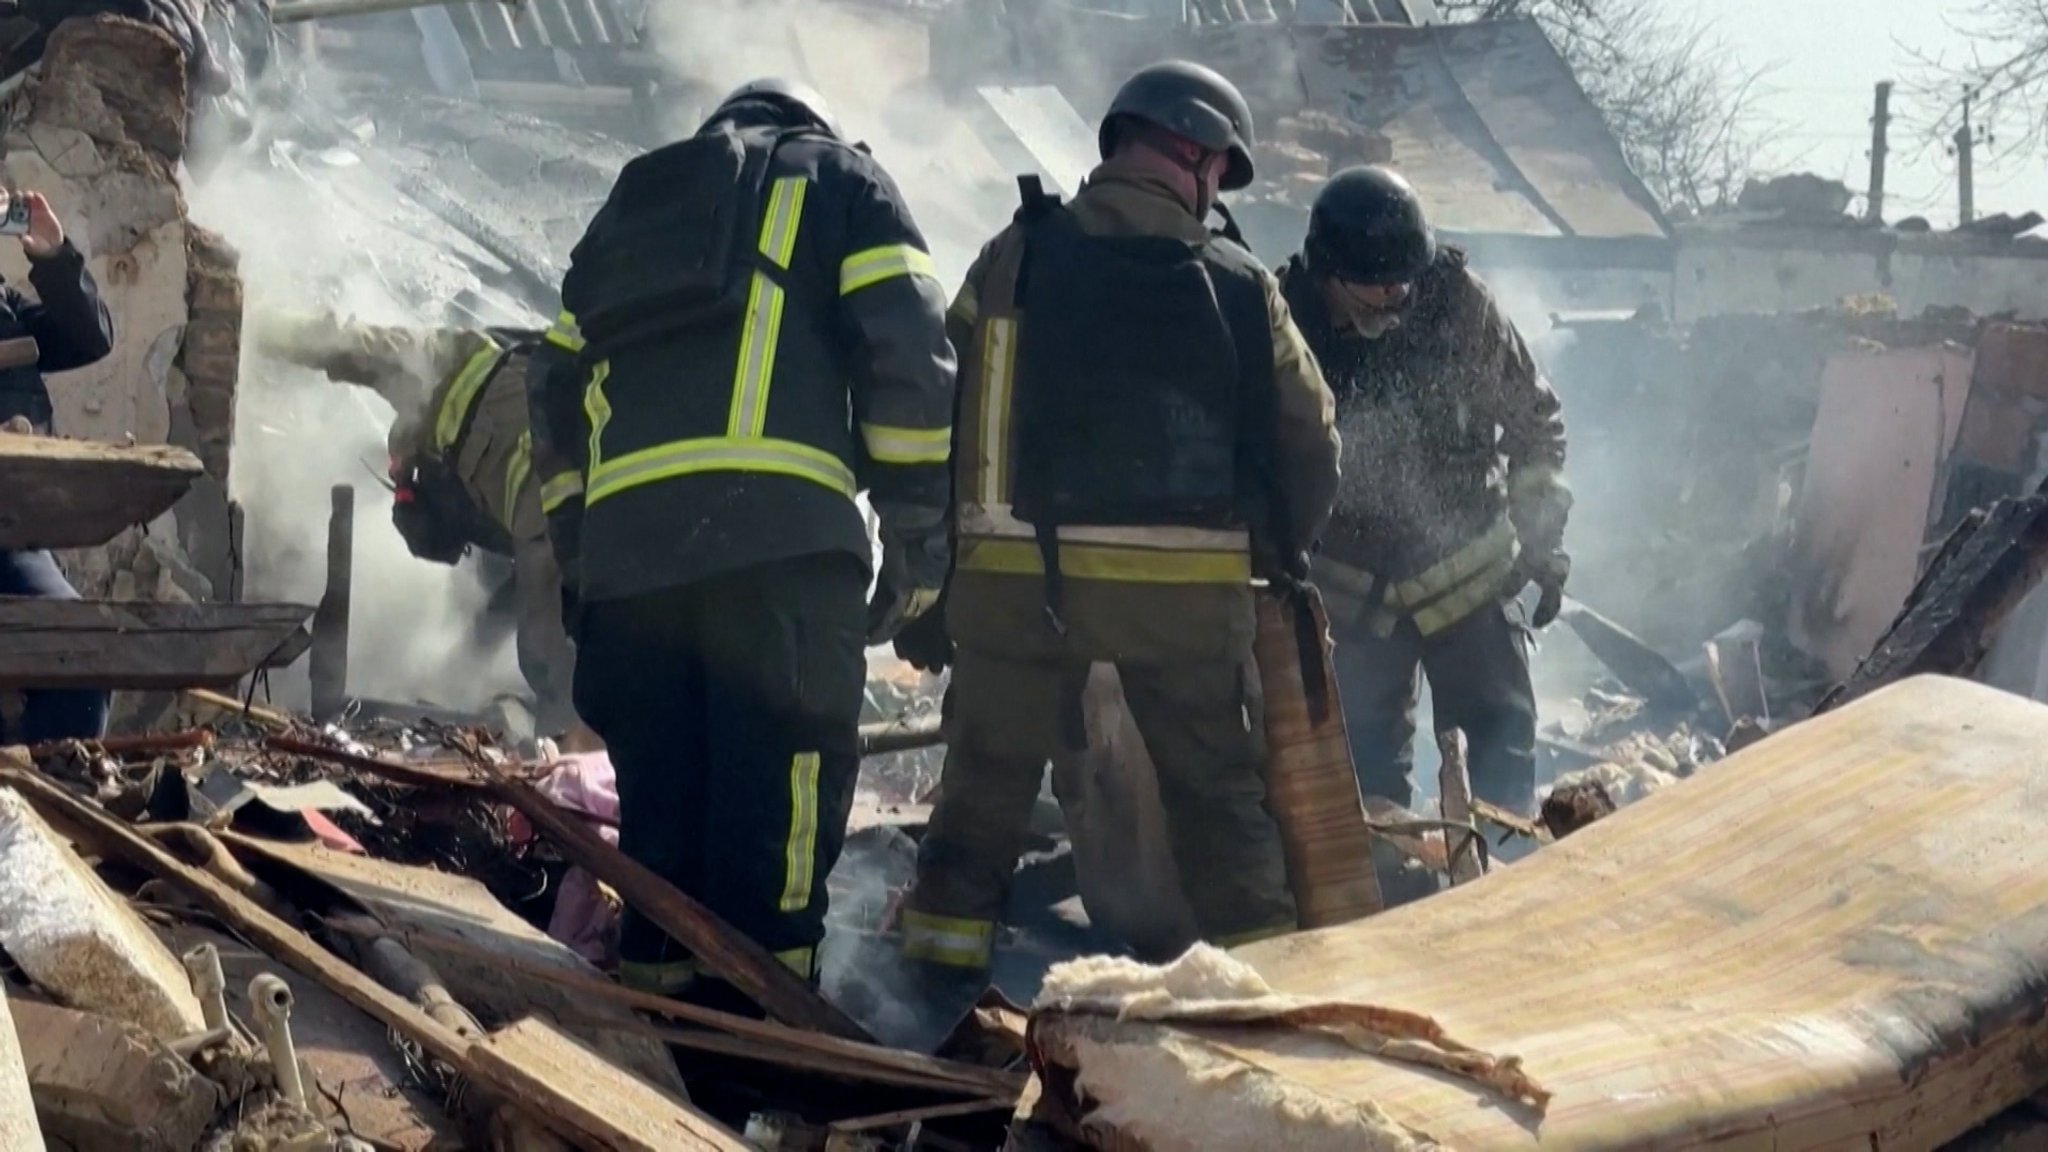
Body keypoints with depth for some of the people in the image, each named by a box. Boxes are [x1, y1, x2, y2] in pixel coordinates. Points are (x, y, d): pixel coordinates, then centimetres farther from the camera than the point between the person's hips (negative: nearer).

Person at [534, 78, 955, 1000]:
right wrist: (918, 537, 3)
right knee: (782, 783, -6)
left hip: (622, 550, 5)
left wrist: (575, 551, 29)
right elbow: (906, 353, 3)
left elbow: (560, 396, 29)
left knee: (659, 790, 12)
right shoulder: (837, 179, 19)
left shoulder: (627, 208, 33)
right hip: (780, 535, -5)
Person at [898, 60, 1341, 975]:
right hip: (1190, 583, 0)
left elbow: (937, 412, 3)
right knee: (1219, 781, 14)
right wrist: (1274, 556, 22)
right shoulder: (1242, 287, 1)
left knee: (990, 768, 18)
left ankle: (947, 936, 25)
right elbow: (1307, 446, 6)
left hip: (1020, 573, 1)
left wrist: (929, 561, 14)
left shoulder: (1015, 259, 0)